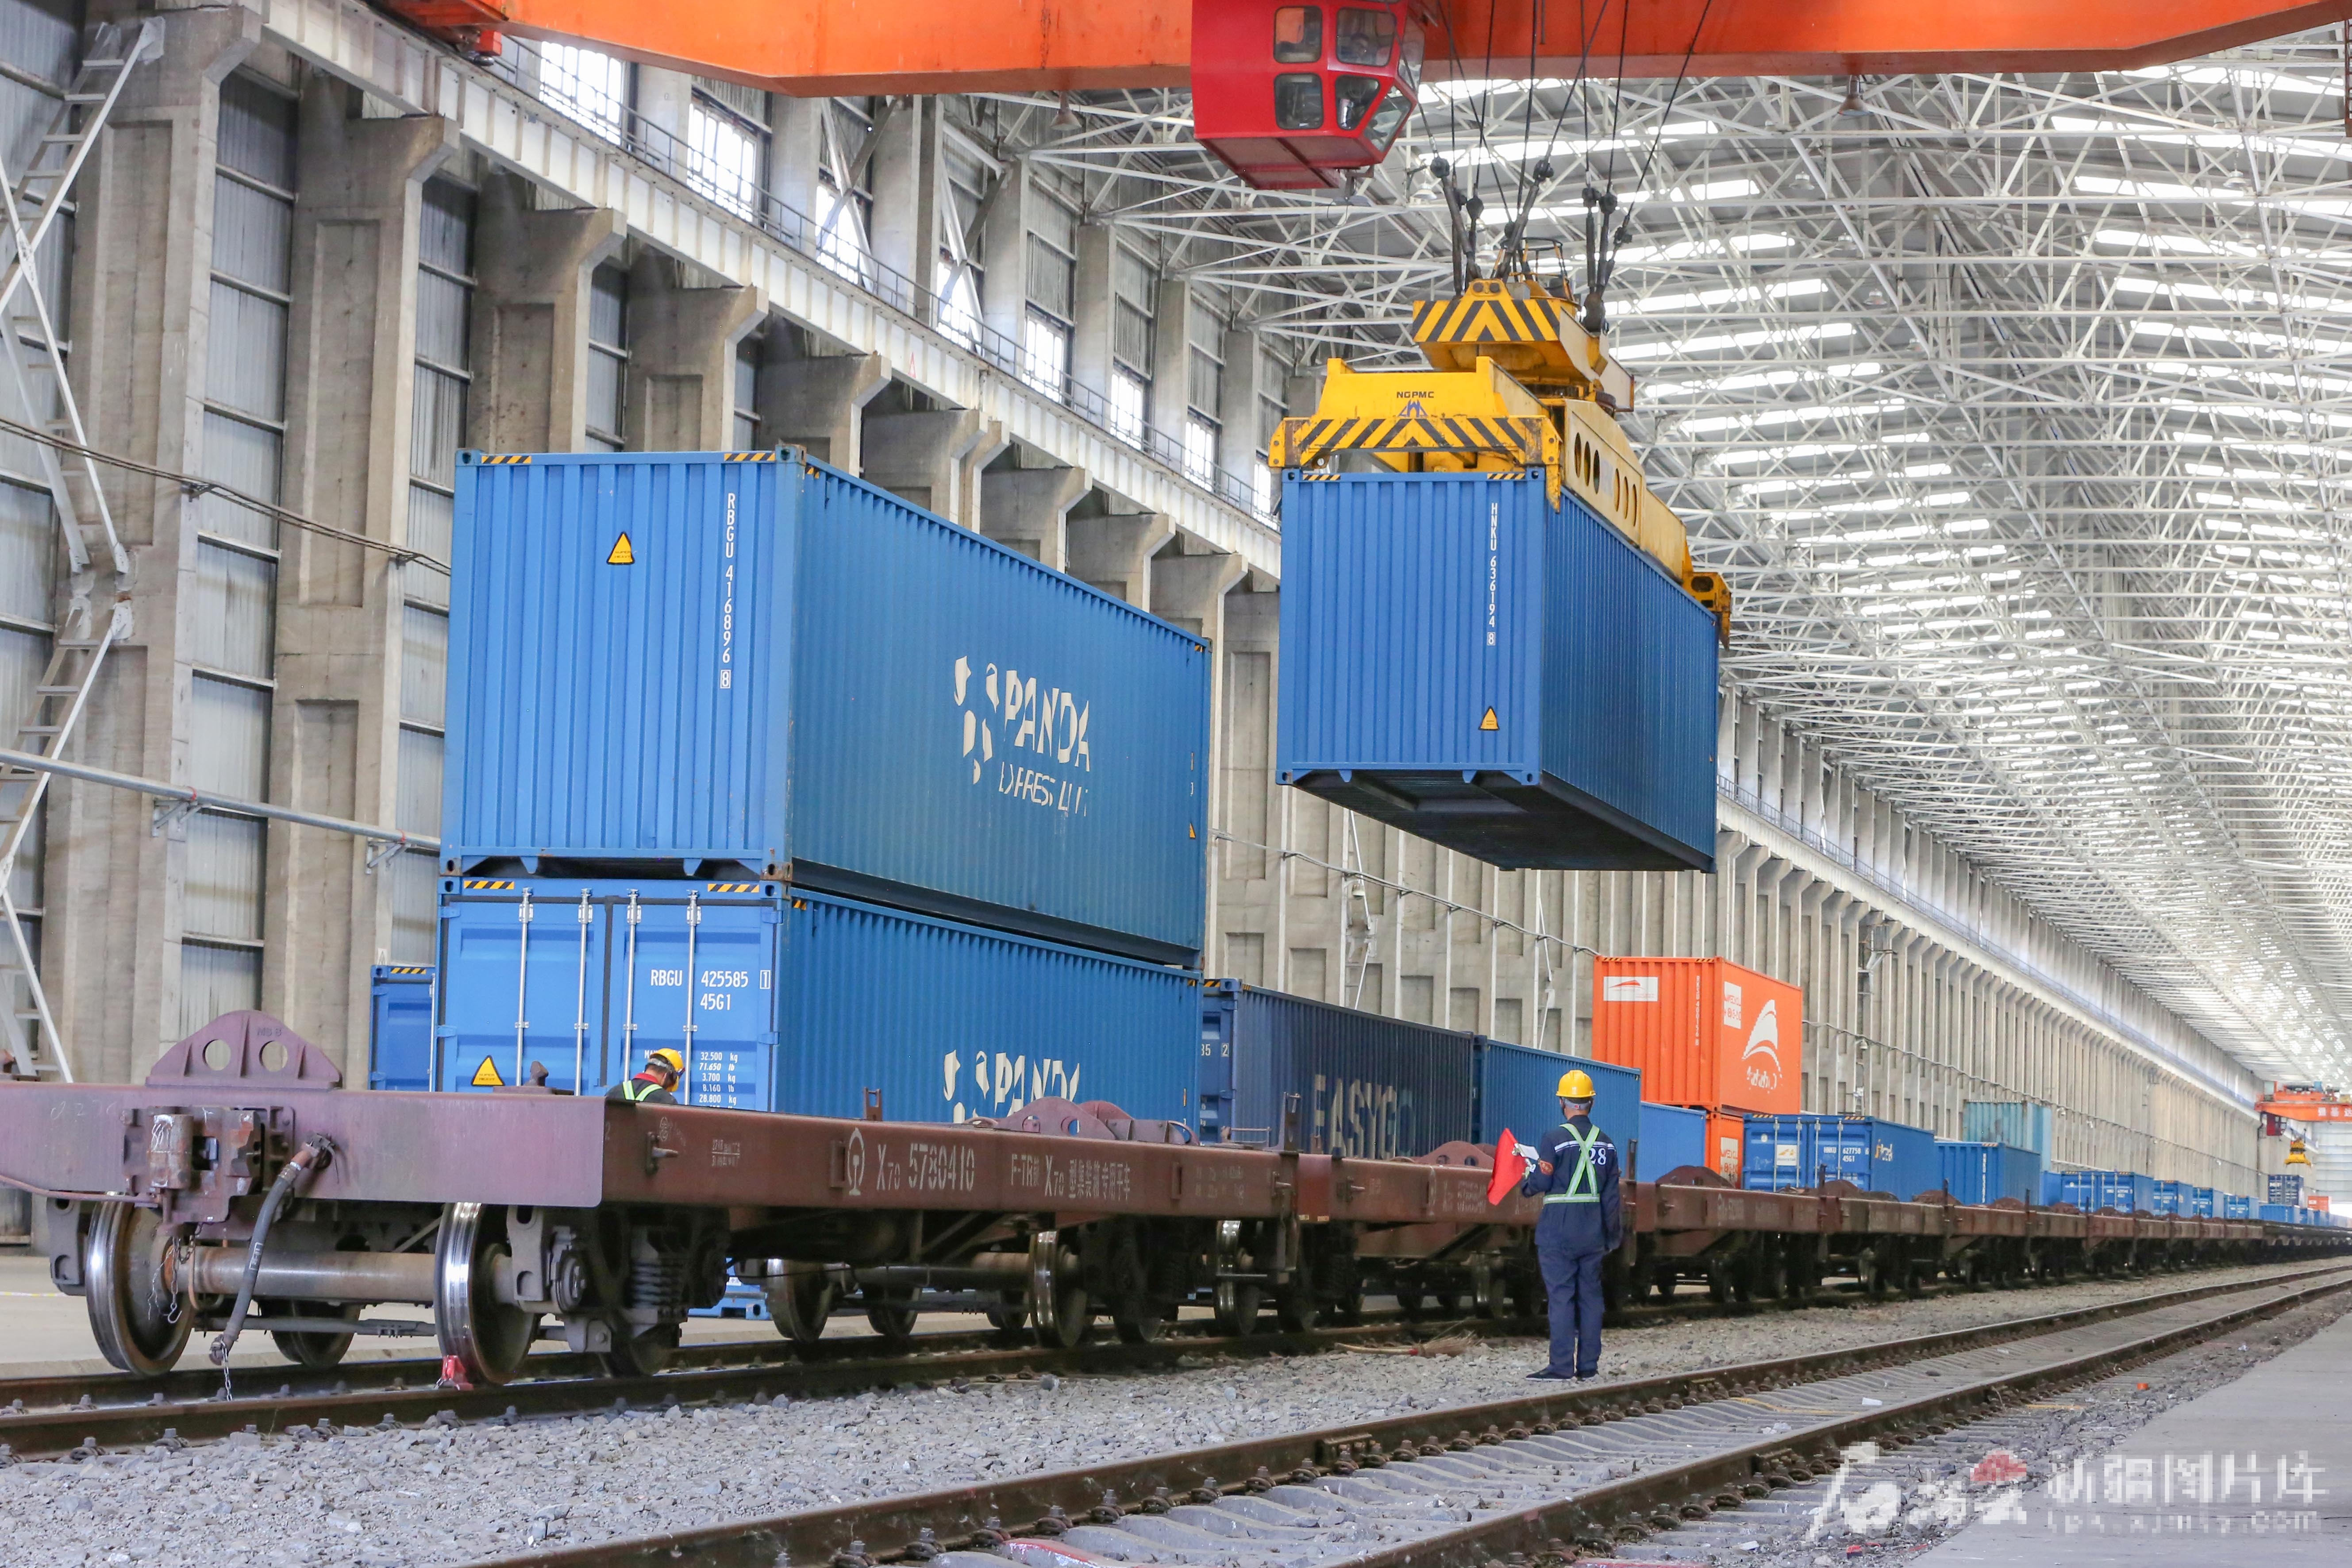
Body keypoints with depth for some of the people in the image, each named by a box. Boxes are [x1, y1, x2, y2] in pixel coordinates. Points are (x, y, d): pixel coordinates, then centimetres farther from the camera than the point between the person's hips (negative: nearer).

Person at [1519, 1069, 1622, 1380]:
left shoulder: (1555, 1138, -11)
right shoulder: (1605, 1143, 7)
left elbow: (1540, 1182, -11)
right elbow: (1611, 1194, 9)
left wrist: (1527, 1180, 12)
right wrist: (1612, 1234, 16)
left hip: (1558, 1231, -5)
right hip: (1592, 1232, 5)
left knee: (1561, 1297, -4)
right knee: (1590, 1296, 10)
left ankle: (1562, 1365, -6)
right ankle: (1588, 1366, 12)